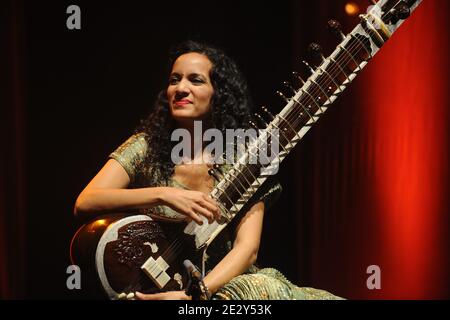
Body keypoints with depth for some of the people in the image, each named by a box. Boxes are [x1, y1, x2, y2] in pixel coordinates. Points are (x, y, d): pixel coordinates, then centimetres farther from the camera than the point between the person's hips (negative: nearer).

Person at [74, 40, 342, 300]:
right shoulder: (146, 146, 0)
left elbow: (247, 248, -12)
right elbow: (84, 204, -13)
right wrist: (162, 194, -24)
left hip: (221, 283, 1)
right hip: (155, 286, 0)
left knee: (267, 287, -31)